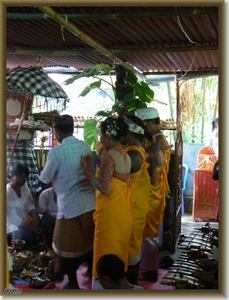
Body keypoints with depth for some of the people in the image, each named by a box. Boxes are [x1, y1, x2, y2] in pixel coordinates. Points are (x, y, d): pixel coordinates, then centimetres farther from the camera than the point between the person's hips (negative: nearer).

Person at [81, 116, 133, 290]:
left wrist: (86, 170, -16)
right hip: (124, 209, 9)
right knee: (119, 250, 18)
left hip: (110, 211, -9)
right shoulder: (126, 156, 8)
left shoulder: (108, 156, -19)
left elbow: (104, 187, -23)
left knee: (106, 252, 3)